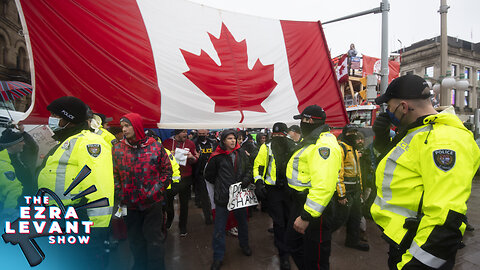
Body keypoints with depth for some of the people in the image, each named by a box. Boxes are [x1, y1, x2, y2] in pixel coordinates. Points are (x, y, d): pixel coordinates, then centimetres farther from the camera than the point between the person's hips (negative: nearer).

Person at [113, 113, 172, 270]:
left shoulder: (155, 146, -5)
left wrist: (157, 191, -5)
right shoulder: (117, 149, 1)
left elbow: (167, 171, 0)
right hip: (130, 204, 3)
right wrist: (120, 195, -2)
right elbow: (114, 175, 4)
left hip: (153, 202, -2)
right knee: (135, 239, 18)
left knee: (154, 238, 8)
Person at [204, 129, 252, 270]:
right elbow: (209, 175, 2)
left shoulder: (241, 153, 2)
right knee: (219, 228, 6)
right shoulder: (217, 156, -9)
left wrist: (246, 180, -7)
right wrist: (220, 185, 2)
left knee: (242, 221, 22)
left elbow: (248, 169, 10)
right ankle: (218, 257, 24)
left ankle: (244, 245, 48)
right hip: (222, 196, -3)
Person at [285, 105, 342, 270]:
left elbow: (324, 185, -32)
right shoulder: (312, 140, 13)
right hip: (300, 201, 11)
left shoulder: (324, 144, -23)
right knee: (293, 243, 25)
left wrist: (307, 215, -32)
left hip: (314, 205, -11)